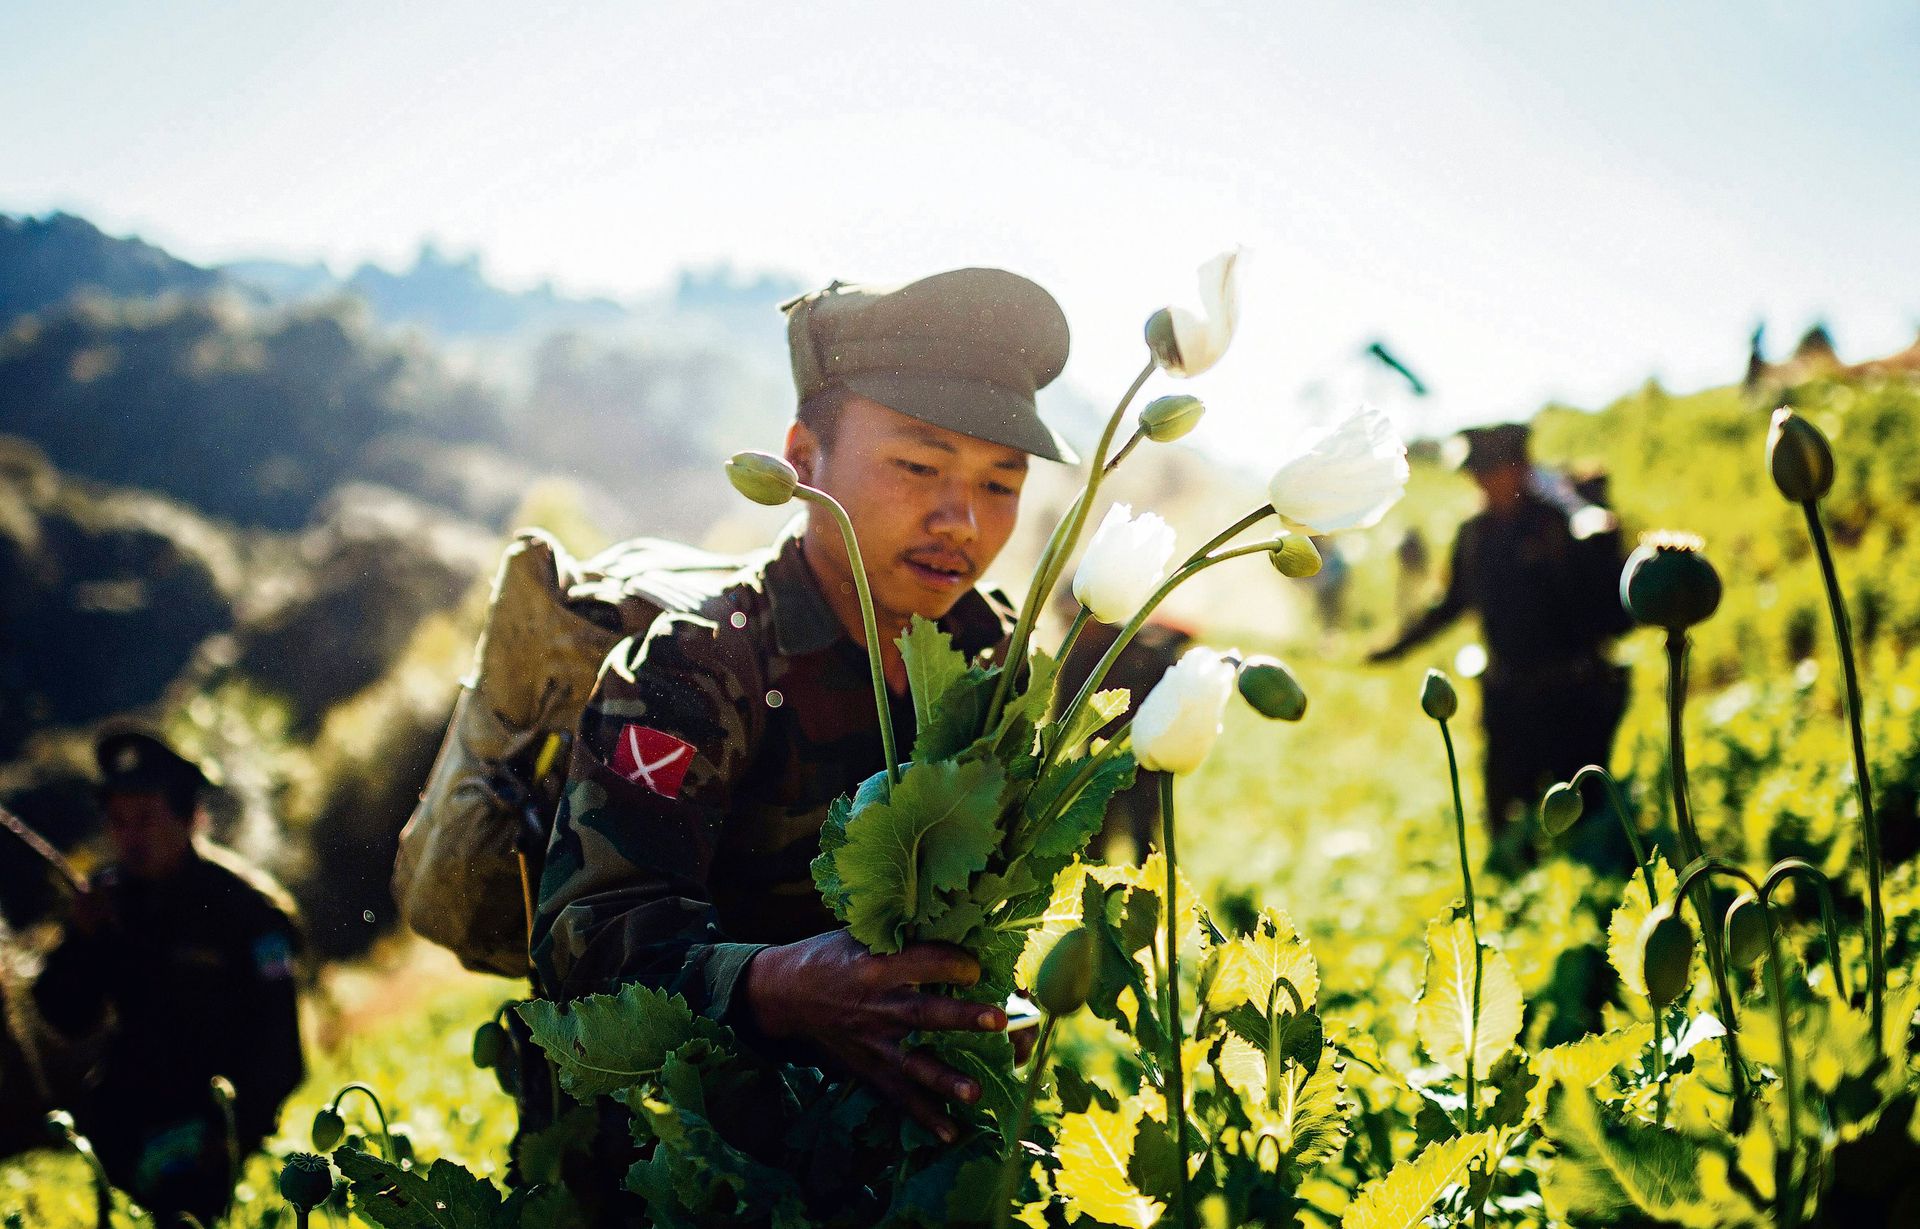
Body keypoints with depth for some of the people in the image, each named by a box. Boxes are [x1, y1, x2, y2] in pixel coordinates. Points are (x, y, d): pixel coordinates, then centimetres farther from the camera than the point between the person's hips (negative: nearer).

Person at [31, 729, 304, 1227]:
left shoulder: (248, 907, -12)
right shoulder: (107, 896, 2)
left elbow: (276, 1043, -13)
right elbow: (67, 1018, 2)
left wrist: (237, 1130, -22)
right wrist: (83, 941, -14)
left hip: (218, 1107, -6)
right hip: (127, 1102, 6)